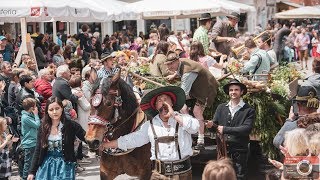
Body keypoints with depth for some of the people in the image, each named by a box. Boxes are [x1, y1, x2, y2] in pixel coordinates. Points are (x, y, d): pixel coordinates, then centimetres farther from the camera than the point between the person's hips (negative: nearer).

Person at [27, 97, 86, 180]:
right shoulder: (43, 127, 0)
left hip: (65, 165, -3)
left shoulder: (71, 125, -9)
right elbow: (38, 151, 3)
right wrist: (32, 171, 0)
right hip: (47, 166, 3)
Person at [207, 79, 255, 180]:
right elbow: (215, 125, 6)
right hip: (222, 149, 3)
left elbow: (247, 129, -16)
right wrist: (211, 125, -19)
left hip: (239, 151, -3)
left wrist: (225, 129, -18)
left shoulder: (249, 110, -4)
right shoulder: (221, 107, 9)